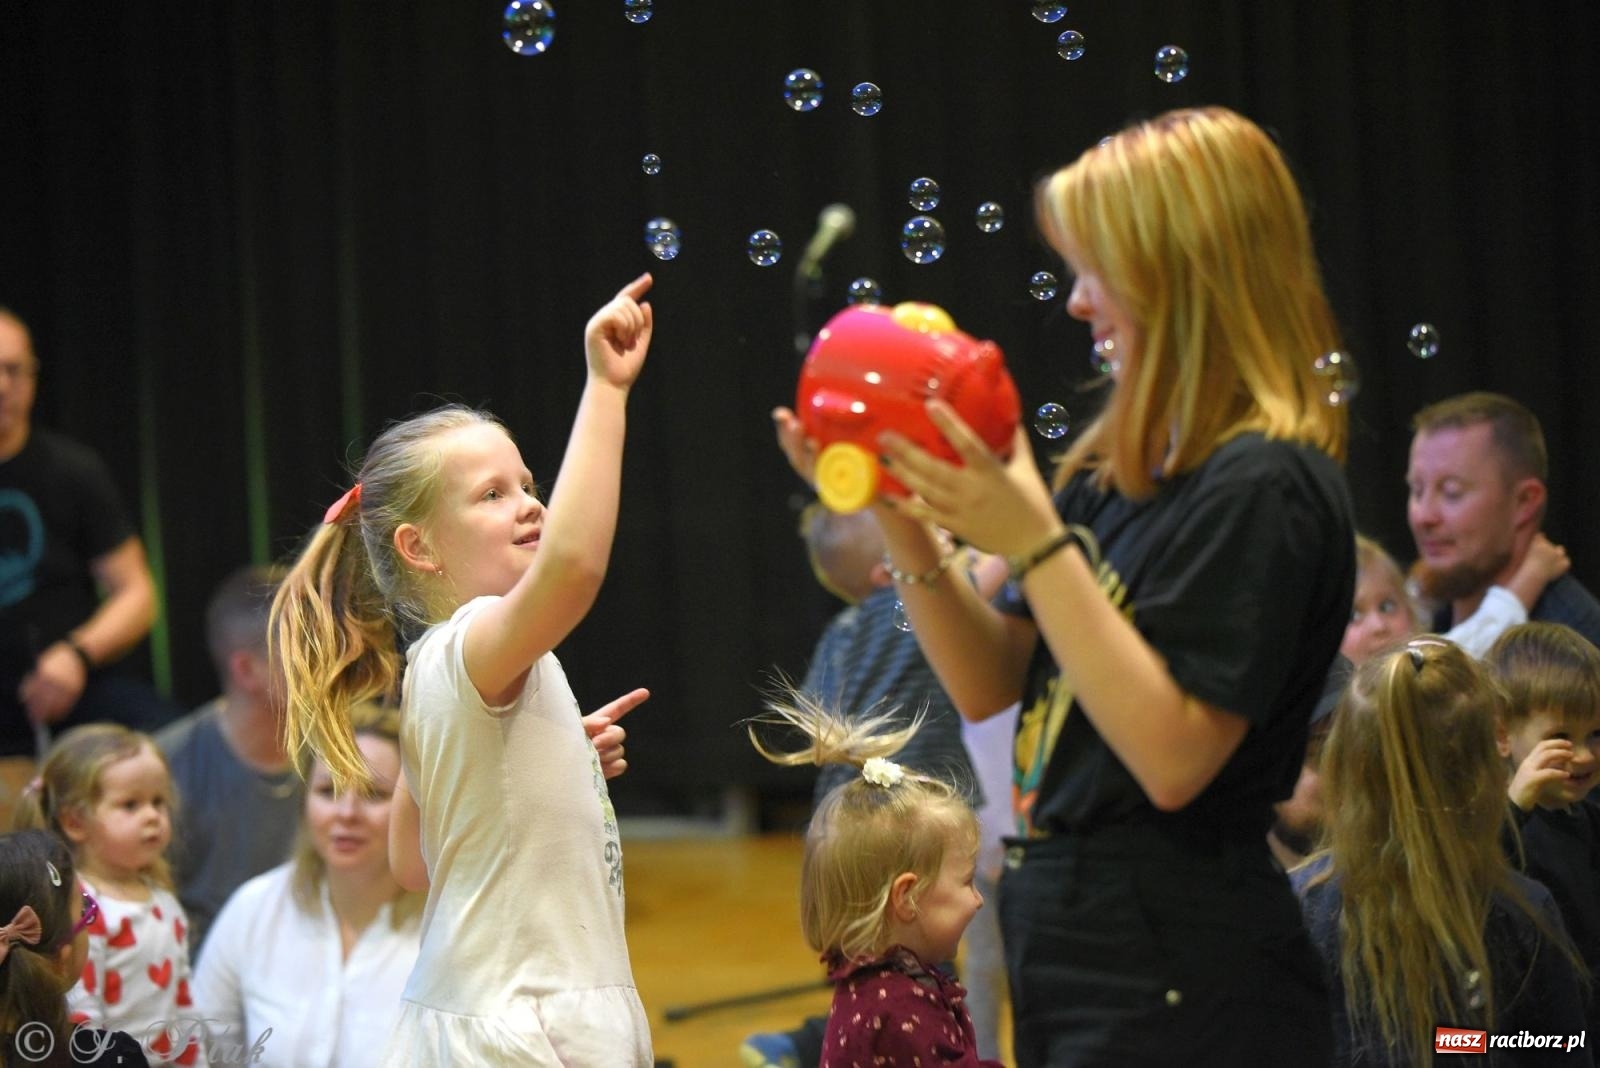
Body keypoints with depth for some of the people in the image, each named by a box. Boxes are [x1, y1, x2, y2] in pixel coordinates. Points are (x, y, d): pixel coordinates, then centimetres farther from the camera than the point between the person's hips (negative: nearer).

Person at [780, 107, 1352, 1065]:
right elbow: (991, 686, 11)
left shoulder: (1263, 487, -16)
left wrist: (1035, 545, -24)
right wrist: (906, 525, -3)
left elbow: (1173, 757, -23)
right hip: (1070, 947, 8)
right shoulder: (1115, 472, 10)